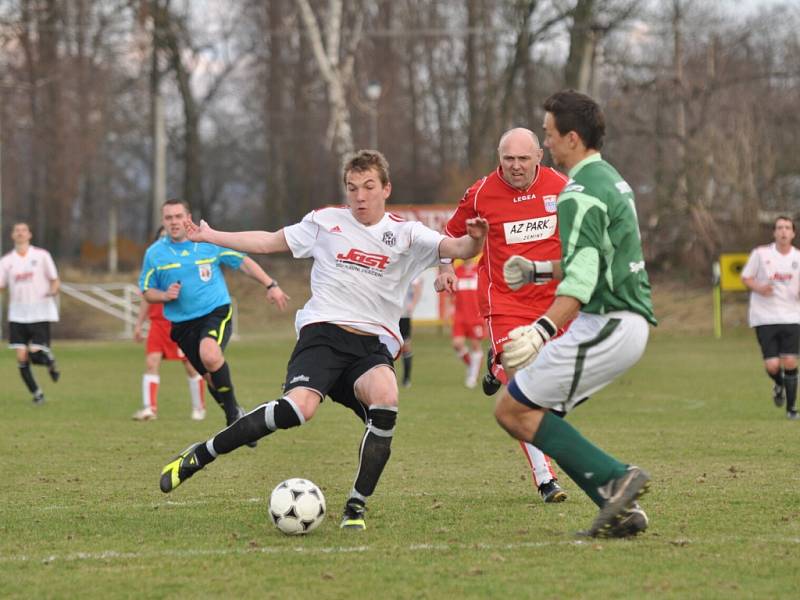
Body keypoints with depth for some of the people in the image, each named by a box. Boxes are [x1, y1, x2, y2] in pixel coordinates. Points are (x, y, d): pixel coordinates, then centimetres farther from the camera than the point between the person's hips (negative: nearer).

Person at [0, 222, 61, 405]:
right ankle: (36, 394, 11)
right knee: (22, 358, -5)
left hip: (40, 313, -3)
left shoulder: (41, 255, 2)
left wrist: (53, 290, -19)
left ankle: (51, 363, 21)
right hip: (17, 315, 3)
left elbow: (55, 280, 3)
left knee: (36, 354, -14)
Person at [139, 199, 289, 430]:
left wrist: (271, 285, 1)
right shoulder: (154, 253, 3)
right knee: (210, 376, 2)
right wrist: (165, 295, -11)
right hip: (183, 323, 3)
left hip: (217, 312, -3)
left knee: (209, 354, -32)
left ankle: (233, 411, -16)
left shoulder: (210, 242, -1)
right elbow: (147, 291, 10)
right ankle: (235, 417, 24)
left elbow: (244, 262, 7)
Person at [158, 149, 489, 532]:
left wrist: (474, 240, -26)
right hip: (323, 333, -1)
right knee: (299, 407, -29)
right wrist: (210, 236, 21)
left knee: (385, 398, -32)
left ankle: (356, 507, -17)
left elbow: (457, 248, -3)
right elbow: (269, 242, 22)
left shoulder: (404, 234, 10)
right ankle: (198, 456, -15)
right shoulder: (327, 222, 13)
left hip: (374, 345, 1)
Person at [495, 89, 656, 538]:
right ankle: (620, 508, 3)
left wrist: (543, 329, -37)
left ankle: (615, 479, -12)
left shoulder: (580, 193, -14)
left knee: (513, 410, -5)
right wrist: (538, 271, 32)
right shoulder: (611, 180, 18)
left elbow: (582, 278, -26)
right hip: (633, 322, 10)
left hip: (605, 326, -10)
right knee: (534, 410, 13)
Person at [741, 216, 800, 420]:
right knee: (772, 365, -8)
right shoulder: (760, 254, -1)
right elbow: (745, 277, 6)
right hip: (764, 317, -1)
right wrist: (758, 288, -14)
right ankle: (779, 385, 29)